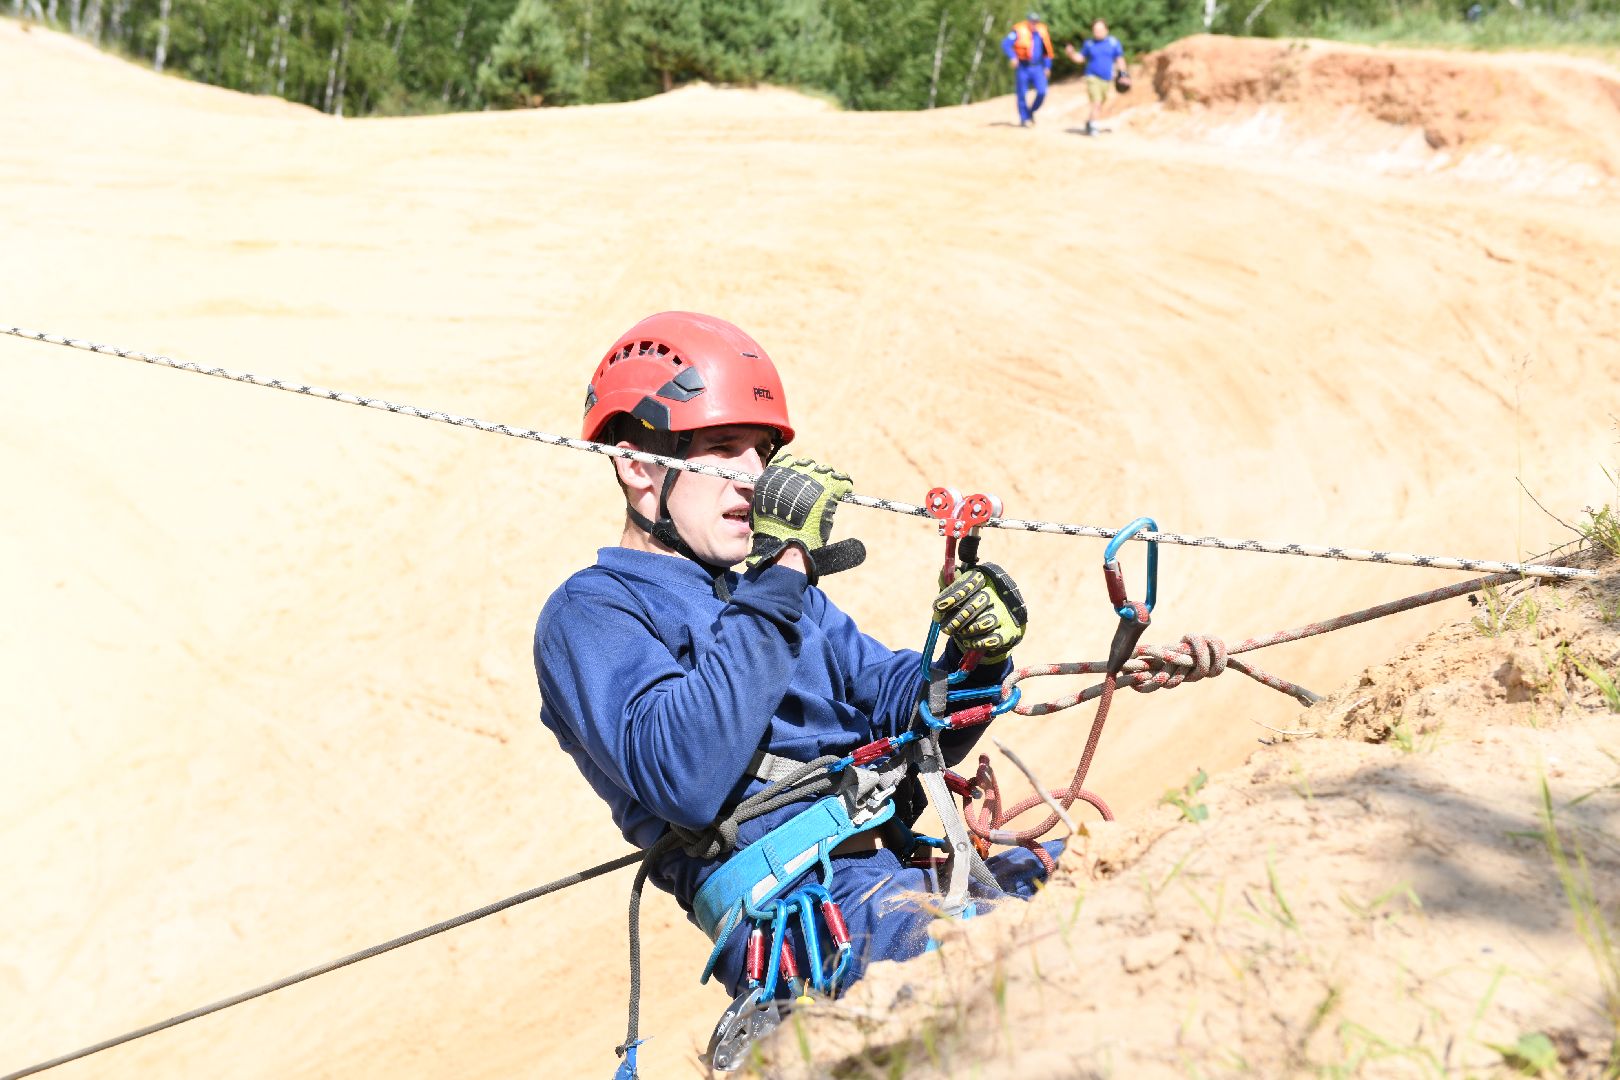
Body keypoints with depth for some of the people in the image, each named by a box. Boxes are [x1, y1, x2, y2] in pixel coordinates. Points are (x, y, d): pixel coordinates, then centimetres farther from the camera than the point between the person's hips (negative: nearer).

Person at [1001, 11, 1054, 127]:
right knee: (1022, 95, 2)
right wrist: (1012, 57, -30)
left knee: (1042, 92, -11)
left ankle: (1031, 111, 13)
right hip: (1023, 67, -3)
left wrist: (1047, 66, 15)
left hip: (1037, 68, 3)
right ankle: (1023, 119, 16)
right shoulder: (1019, 30, -10)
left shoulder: (1042, 32, 5)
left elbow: (1047, 50, 17)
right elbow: (1005, 44, -17)